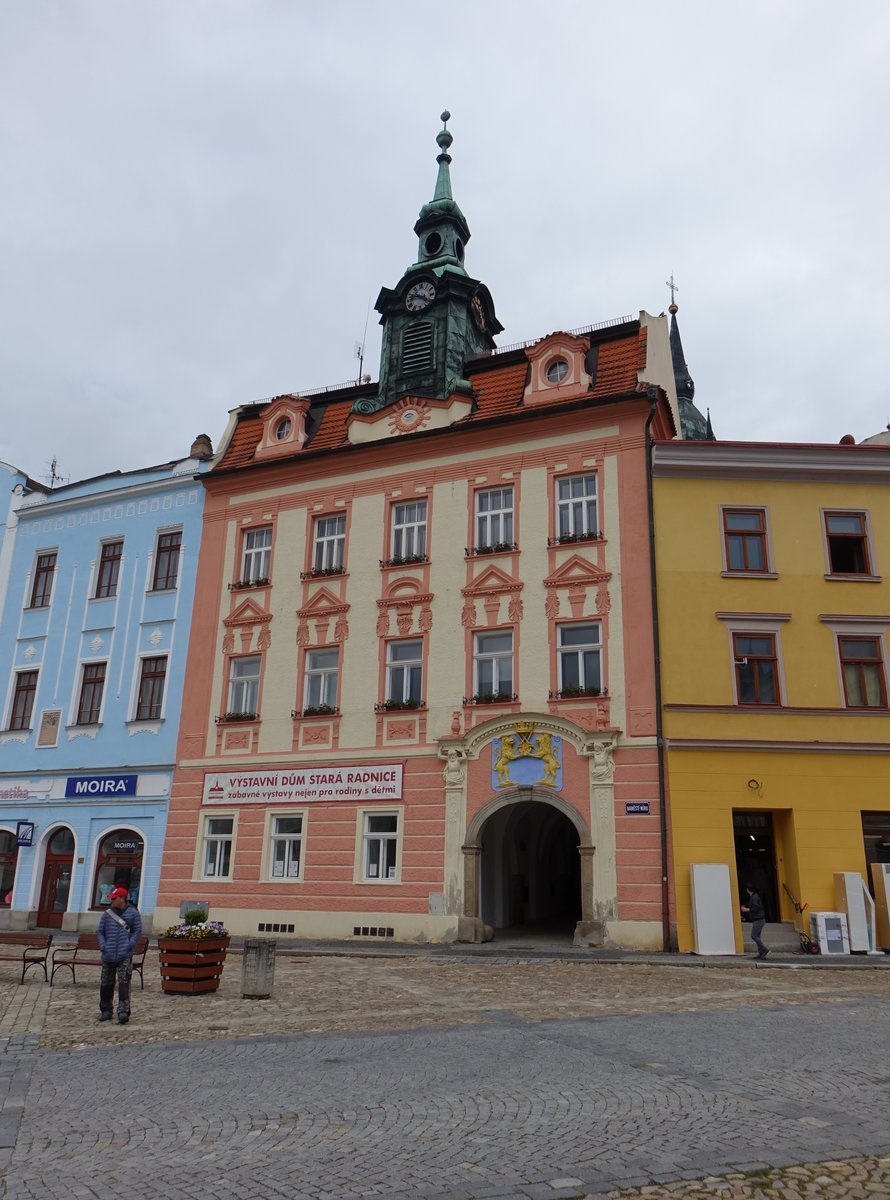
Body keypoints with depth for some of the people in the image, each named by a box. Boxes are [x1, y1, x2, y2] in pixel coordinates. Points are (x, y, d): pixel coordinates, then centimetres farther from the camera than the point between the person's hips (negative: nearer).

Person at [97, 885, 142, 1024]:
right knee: (106, 984, 11)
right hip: (108, 955, 4)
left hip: (125, 956, -4)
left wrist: (129, 945, -10)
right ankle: (106, 1010, 26)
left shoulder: (133, 913, 1)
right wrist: (103, 946, -3)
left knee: (124, 984, -12)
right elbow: (100, 932, 12)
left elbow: (137, 931, 2)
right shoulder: (107, 914, 8)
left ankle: (123, 1012, -12)